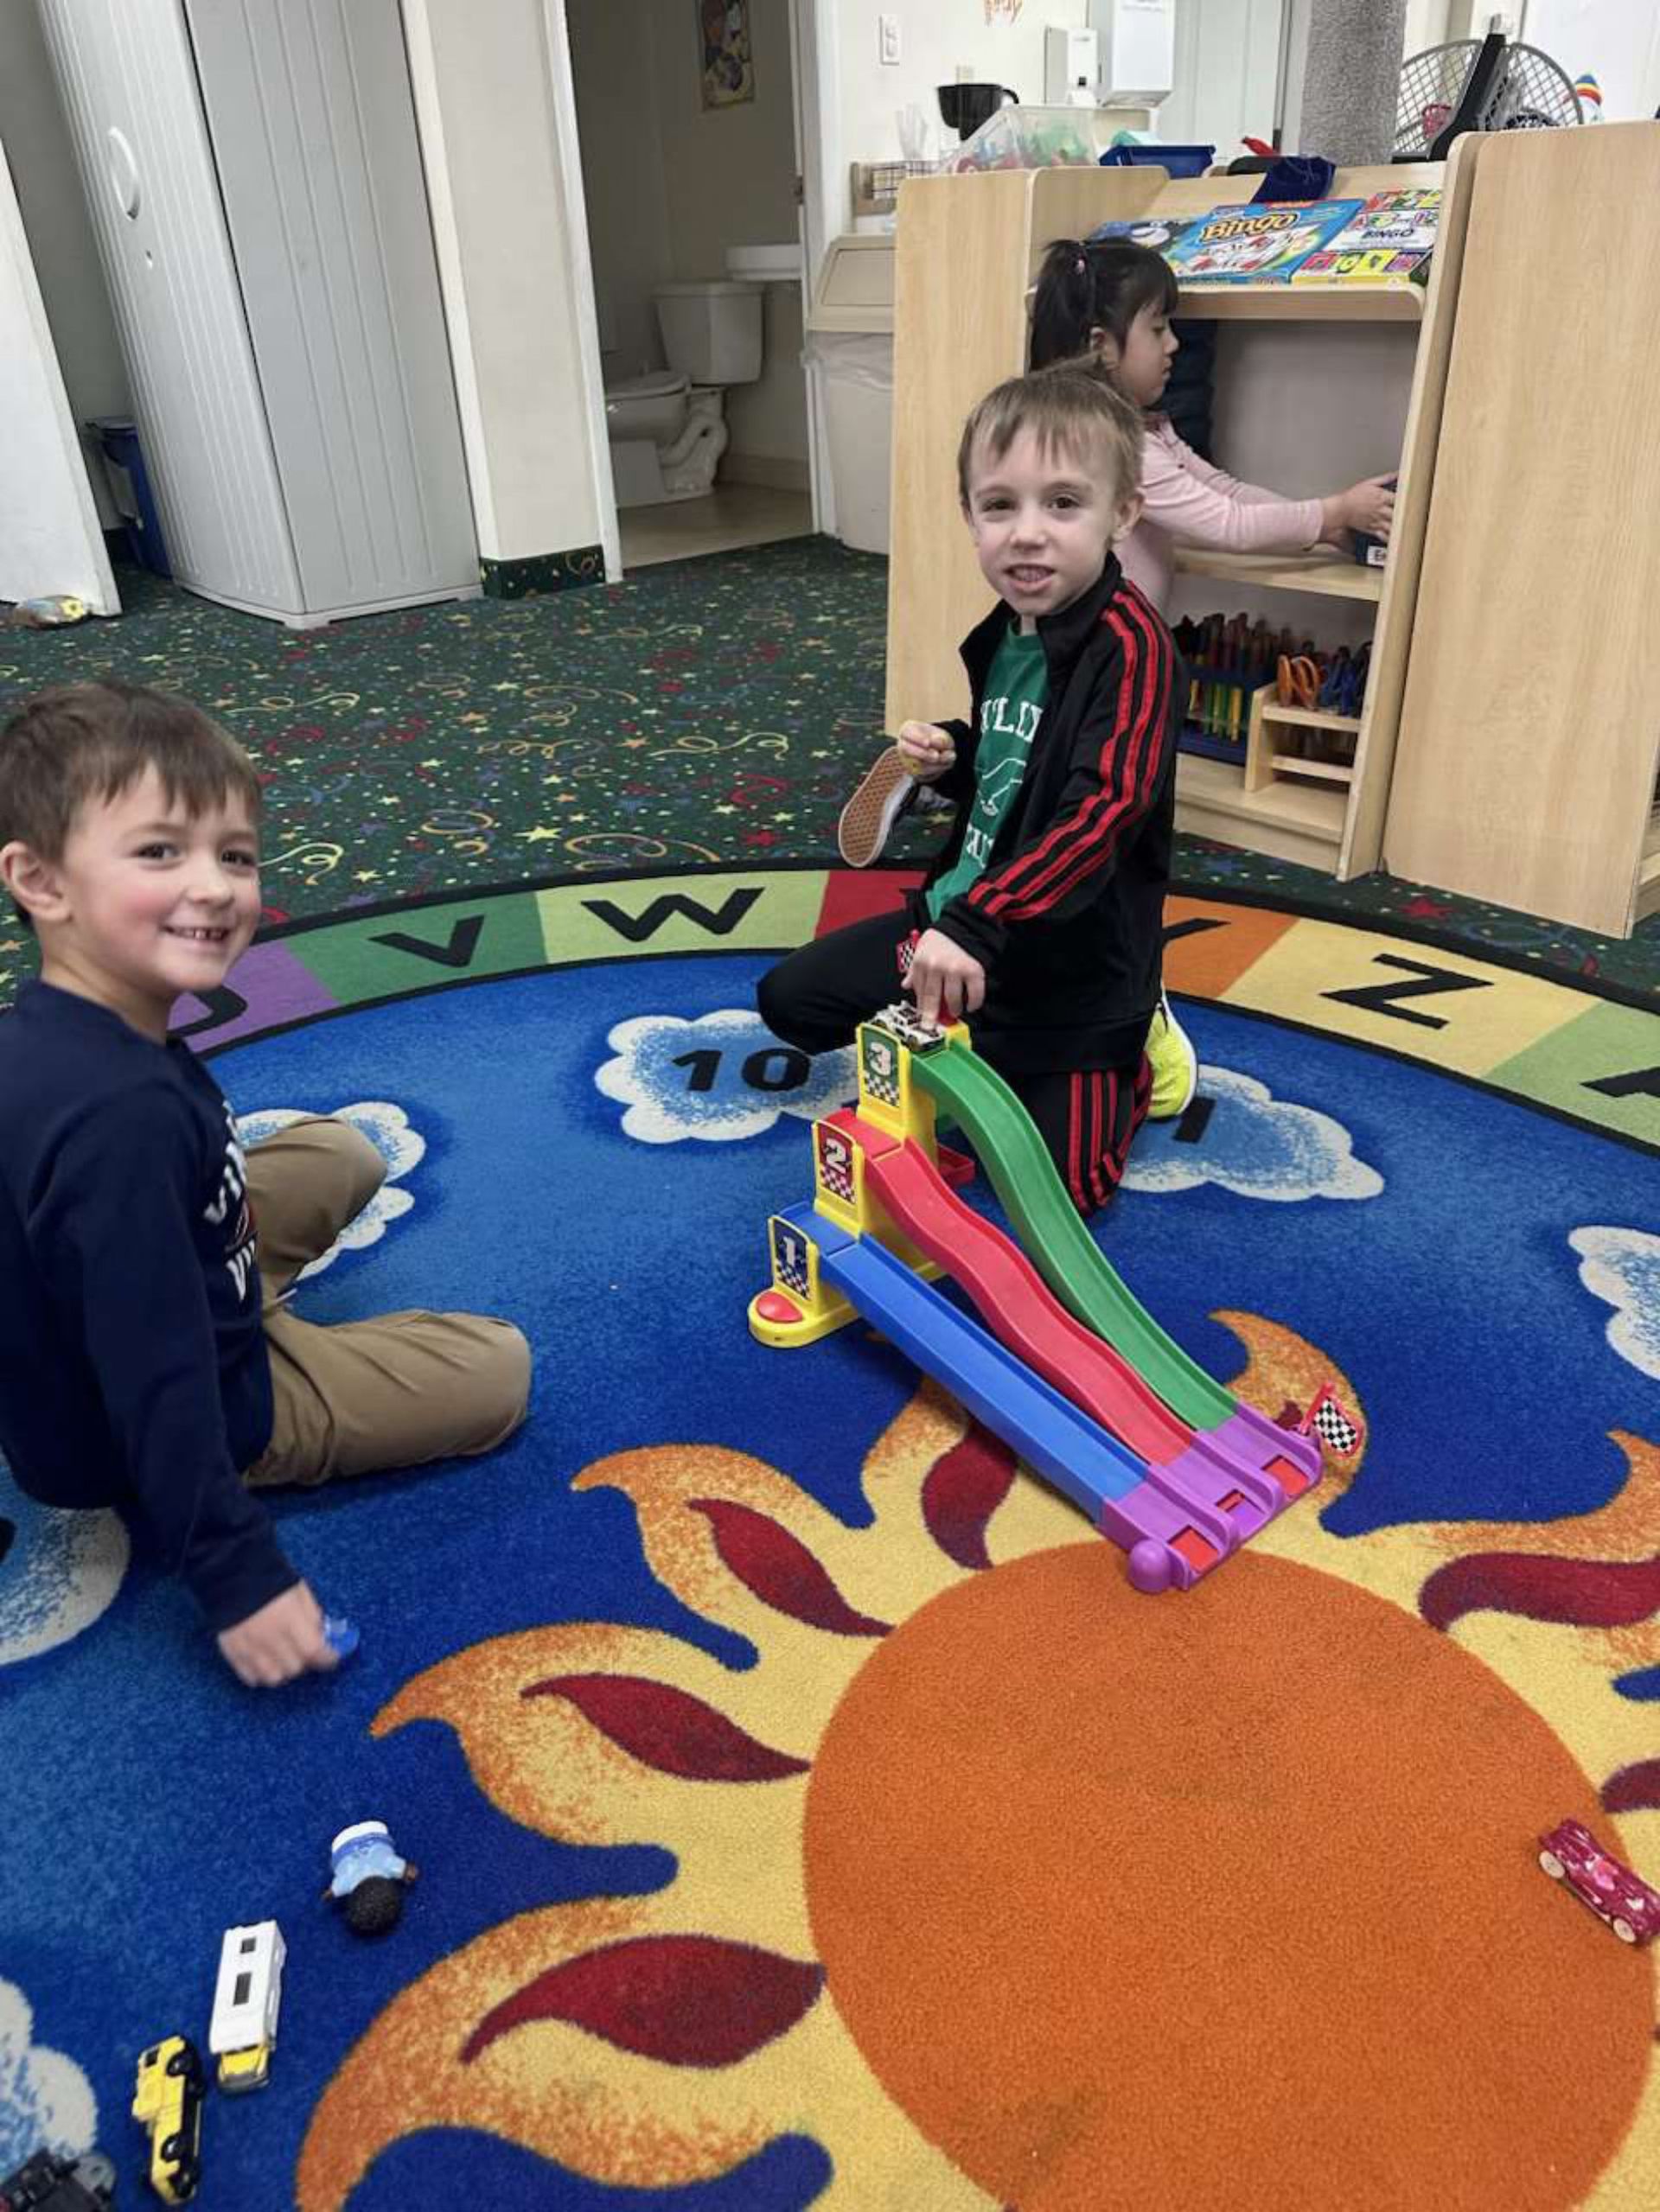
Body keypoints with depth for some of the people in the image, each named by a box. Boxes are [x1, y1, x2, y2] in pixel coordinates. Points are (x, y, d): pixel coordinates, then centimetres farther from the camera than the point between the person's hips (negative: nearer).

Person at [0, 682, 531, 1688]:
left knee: (342, 1153, 20)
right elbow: (158, 1382, -33)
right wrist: (239, 1575, -25)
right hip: (128, 1438, -8)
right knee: (498, 1369, -1)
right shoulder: (123, 1115, -38)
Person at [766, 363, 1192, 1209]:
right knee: (790, 998, 12)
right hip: (964, 919, 8)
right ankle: (990, 1053, 21)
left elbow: (1102, 814, -36)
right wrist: (950, 758, -4)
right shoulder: (1004, 634, 2)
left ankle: (1128, 1056, 22)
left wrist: (975, 926, -45)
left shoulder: (1130, 645, -23)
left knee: (1058, 1190, -6)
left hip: (1074, 956, -7)